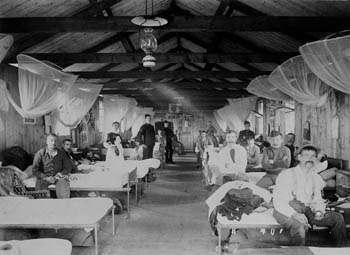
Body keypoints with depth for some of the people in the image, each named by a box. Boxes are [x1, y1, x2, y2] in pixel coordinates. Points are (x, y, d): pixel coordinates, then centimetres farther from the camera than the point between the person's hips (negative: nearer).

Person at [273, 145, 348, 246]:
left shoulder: (316, 178, 13)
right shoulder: (287, 175, -7)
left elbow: (318, 199, 15)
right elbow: (279, 201, -14)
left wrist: (319, 210, -9)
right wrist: (294, 214, -29)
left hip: (307, 210, 6)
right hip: (286, 211, -6)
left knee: (337, 218, -6)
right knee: (299, 226, -36)